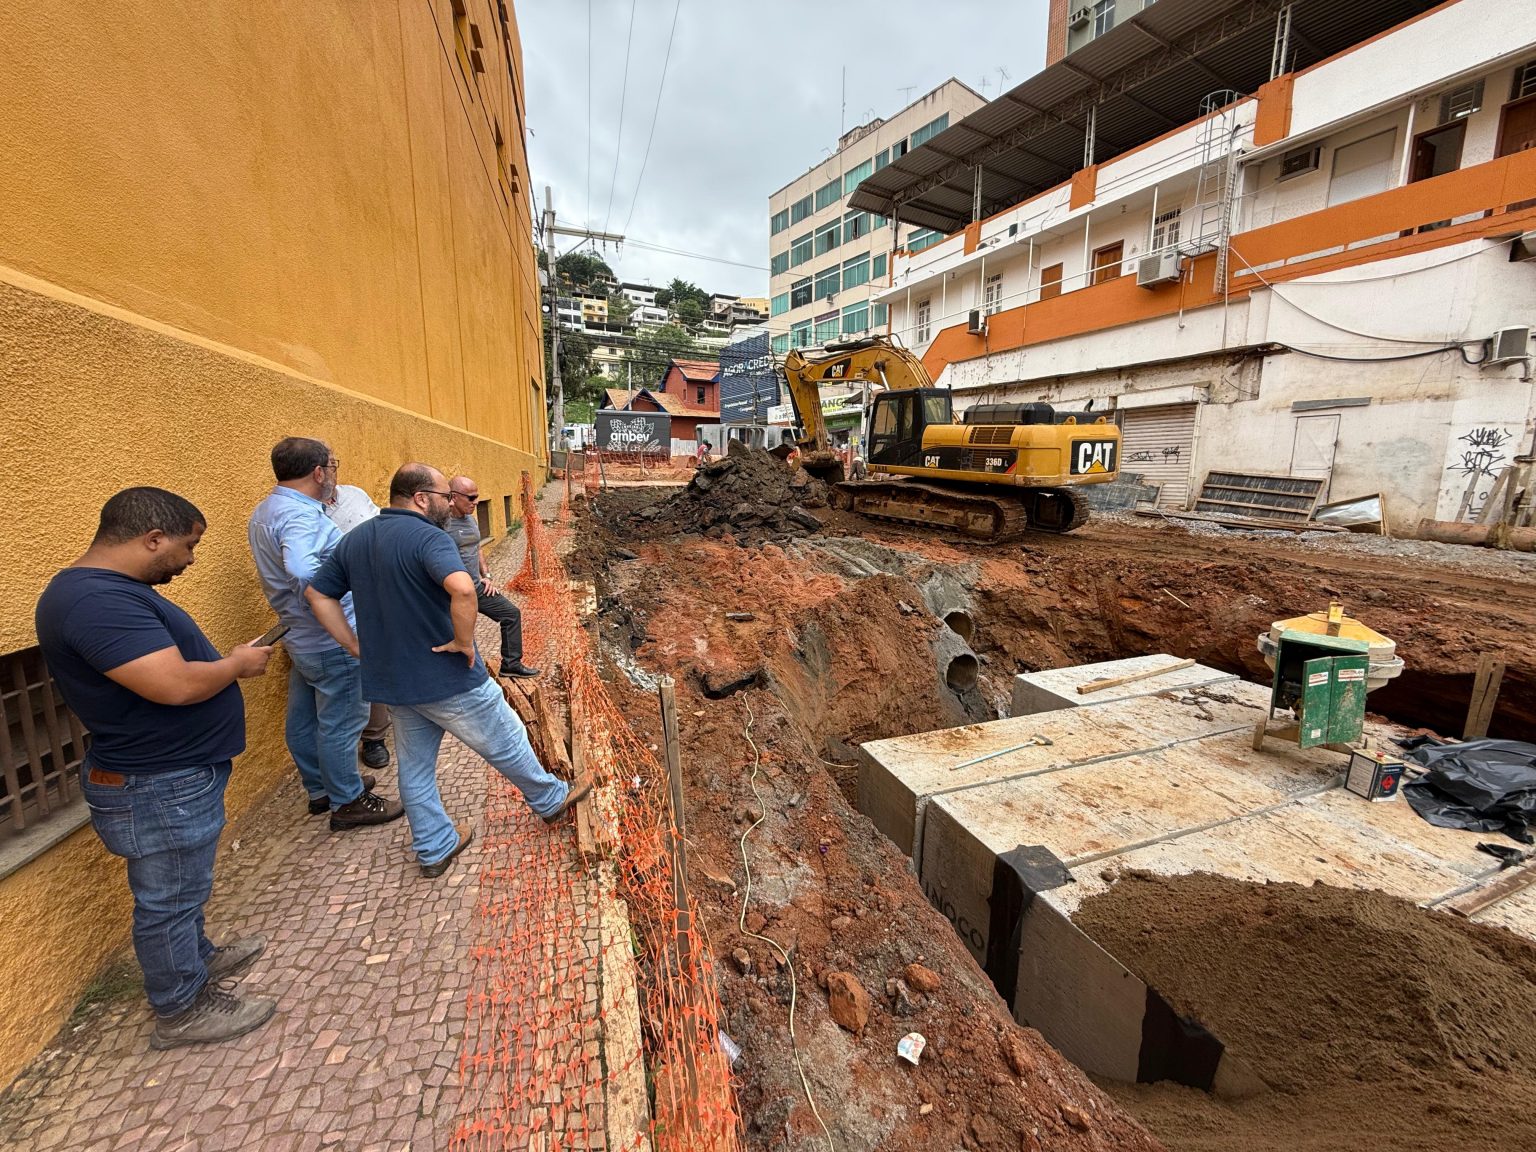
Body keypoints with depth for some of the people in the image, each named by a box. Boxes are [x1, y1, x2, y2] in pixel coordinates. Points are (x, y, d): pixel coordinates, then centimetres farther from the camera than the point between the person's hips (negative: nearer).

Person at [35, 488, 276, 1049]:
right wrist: (237, 664, -16)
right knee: (168, 899, 9)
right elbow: (175, 685, -33)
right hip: (160, 789, -10)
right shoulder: (96, 599, -28)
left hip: (175, 772, 10)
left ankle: (196, 958, 46)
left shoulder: (109, 589, 7)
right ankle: (181, 1010, 28)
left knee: (181, 890, 27)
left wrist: (224, 660, 6)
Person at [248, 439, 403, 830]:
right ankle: (347, 802, 18)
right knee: (340, 723, 4)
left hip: (301, 638, 10)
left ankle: (321, 789, 37)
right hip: (333, 641, -10)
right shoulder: (300, 515, -24)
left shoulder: (264, 512, 9)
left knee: (303, 719, 20)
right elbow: (302, 570, -41)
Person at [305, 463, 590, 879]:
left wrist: (357, 646, 9)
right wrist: (465, 641, -25)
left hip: (391, 680, 8)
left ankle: (434, 849, 33)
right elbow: (462, 587, -40)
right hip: (447, 678, -7)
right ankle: (551, 801, 33)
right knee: (506, 743, 12)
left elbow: (318, 594, 12)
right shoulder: (427, 537, -21)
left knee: (414, 765, 19)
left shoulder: (355, 539, 6)